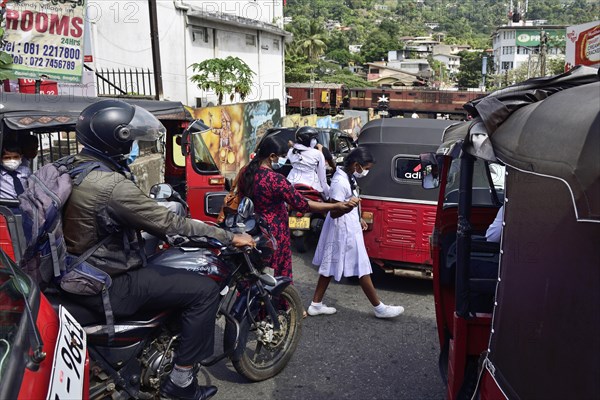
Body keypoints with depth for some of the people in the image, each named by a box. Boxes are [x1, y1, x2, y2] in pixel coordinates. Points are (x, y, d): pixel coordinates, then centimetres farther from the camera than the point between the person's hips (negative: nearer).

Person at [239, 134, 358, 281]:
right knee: (282, 274, 8)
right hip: (274, 233, -7)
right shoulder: (276, 180, -25)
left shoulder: (245, 171, -3)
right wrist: (337, 206, -21)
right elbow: (303, 204, -24)